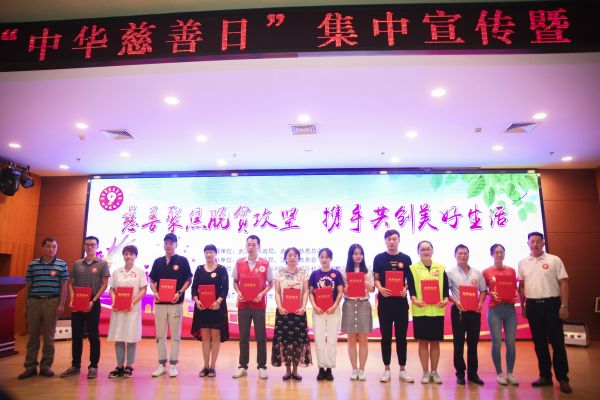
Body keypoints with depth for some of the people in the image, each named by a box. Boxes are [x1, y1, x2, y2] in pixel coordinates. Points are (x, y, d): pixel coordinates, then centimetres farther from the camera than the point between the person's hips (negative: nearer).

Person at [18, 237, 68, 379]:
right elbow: (28, 286, 11)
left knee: (49, 335, 4)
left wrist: (61, 304, -6)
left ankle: (46, 366, 14)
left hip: (52, 302, -2)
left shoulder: (62, 265, 3)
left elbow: (64, 286, 1)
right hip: (34, 301, 2)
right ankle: (30, 366, 14)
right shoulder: (32, 264, 8)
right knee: (32, 335, 6)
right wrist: (25, 305, 9)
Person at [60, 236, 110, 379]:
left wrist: (93, 301, -13)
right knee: (76, 335, 10)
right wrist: (72, 299, -4)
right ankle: (75, 366, 21)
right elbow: (71, 283, 11)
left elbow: (104, 285, -4)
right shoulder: (77, 264, 10)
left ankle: (93, 366, 9)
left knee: (93, 336, 1)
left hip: (93, 304, -4)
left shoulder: (102, 263, -1)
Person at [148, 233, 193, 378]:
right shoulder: (158, 262, 10)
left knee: (175, 335, 3)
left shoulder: (182, 261, 0)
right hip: (160, 303, 3)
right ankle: (161, 364, 18)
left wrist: (180, 293, -13)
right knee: (160, 335, 8)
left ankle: (173, 365, 12)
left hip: (176, 303, -3)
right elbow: (152, 281, 14)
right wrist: (155, 292, -4)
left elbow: (189, 280, 0)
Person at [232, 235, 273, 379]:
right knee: (243, 336, 9)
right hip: (243, 304, 2)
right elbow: (235, 281, 11)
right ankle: (242, 366, 19)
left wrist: (262, 293, -12)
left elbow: (270, 283, 3)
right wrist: (238, 292, -7)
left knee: (261, 336, 4)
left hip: (259, 304, -2)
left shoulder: (265, 264, -1)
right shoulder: (239, 263, 5)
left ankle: (262, 367, 15)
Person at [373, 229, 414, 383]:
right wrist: (380, 289, -15)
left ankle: (402, 370, 17)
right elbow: (376, 278, 4)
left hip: (401, 301, 1)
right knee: (386, 336, 6)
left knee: (401, 336, 7)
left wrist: (405, 289, -11)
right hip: (384, 301, -1)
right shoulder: (379, 258, 4)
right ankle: (387, 369, 16)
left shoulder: (405, 259, 6)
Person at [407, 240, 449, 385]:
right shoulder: (413, 268, 3)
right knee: (423, 341, 4)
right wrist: (415, 300, -22)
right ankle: (425, 372, 15)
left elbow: (445, 287, 5)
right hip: (420, 310, -2)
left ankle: (434, 372, 20)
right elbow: (411, 288, -4)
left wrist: (445, 300, -13)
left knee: (435, 342, 8)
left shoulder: (441, 268, 10)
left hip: (437, 310, 2)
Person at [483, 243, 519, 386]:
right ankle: (499, 373, 12)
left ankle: (510, 373, 16)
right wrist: (491, 294, -14)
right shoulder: (486, 272, 1)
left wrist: (516, 295, -6)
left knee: (511, 342, 2)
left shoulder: (511, 271, 9)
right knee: (497, 342, -1)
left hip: (510, 308, 3)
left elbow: (515, 289, 15)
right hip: (494, 309, -2)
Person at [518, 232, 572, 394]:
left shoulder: (554, 260, -2)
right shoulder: (523, 263, 8)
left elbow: (563, 283, -4)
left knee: (557, 342, 1)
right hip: (532, 305, 3)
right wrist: (522, 306, 12)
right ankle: (545, 376, 21)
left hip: (552, 303, -3)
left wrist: (564, 306, -11)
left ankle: (562, 378, 12)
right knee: (539, 342, 10)